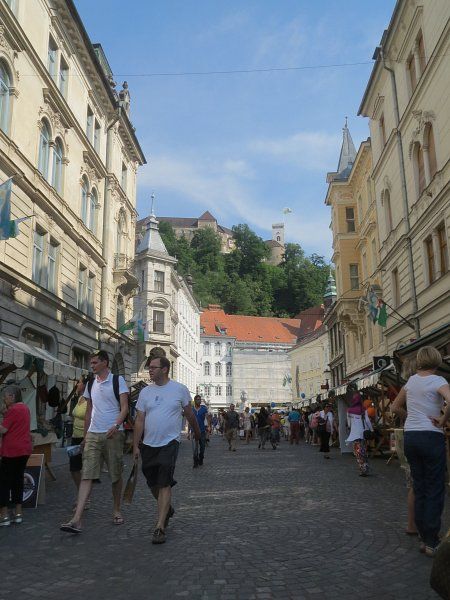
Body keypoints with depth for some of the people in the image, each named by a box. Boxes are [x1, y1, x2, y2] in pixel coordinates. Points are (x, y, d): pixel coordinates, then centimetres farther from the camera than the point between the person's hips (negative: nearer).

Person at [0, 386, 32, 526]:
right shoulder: (25, 408, 13)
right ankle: (18, 514, 17)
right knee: (18, 480, 13)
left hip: (11, 451, -9)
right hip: (24, 450, 9)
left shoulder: (13, 410, -15)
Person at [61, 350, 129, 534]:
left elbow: (124, 408, -10)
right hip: (93, 435, 4)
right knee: (86, 475, -5)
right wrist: (85, 435, 18)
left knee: (116, 475, 7)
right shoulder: (91, 384, 13)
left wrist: (116, 425, -26)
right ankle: (77, 520, -10)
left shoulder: (118, 381, -3)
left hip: (113, 434, -4)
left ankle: (116, 510, 25)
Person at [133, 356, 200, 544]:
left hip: (169, 443, -4)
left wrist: (197, 432, 20)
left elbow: (189, 414, 10)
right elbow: (139, 420, 5)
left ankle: (160, 527, -5)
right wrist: (135, 445, 1)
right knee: (153, 484, 13)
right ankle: (167, 509, 40)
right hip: (148, 444, 4)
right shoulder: (145, 392, 5)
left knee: (164, 484, -10)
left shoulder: (180, 389, -3)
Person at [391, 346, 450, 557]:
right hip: (431, 437, -6)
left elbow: (396, 407, 21)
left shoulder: (411, 380, 10)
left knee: (419, 489, 13)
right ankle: (432, 542, 5)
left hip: (410, 437, 6)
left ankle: (424, 538, 19)